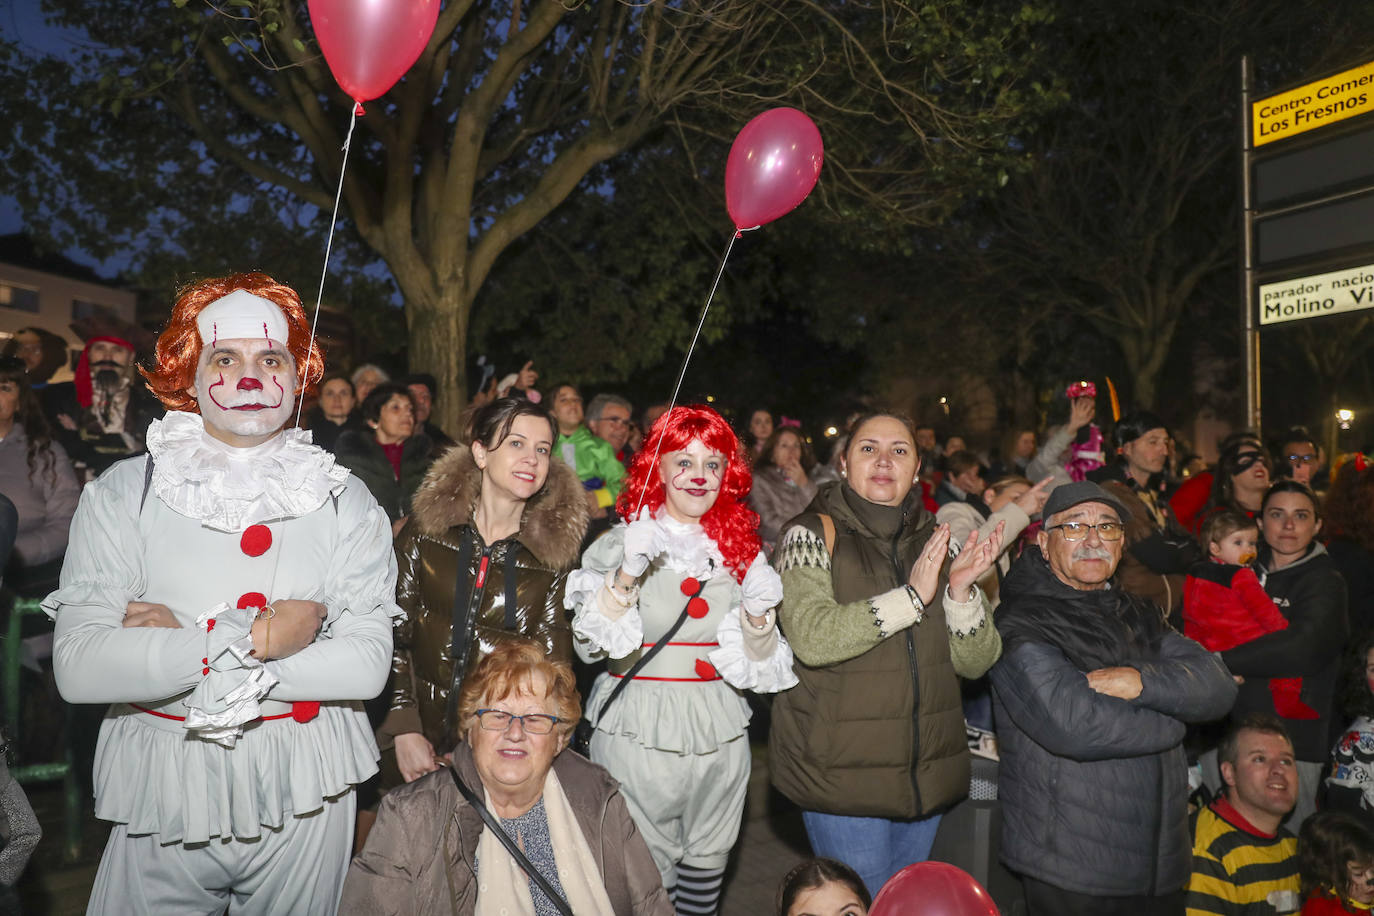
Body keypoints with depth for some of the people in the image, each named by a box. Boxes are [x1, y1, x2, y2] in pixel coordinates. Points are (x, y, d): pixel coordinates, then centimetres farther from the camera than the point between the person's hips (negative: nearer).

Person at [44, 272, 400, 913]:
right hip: (160, 792, 0)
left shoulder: (344, 500, -3)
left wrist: (177, 647, -15)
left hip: (303, 793, 1)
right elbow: (78, 667, -13)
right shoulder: (122, 493, -3)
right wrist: (253, 639, -19)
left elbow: (366, 664, -13)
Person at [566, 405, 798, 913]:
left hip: (719, 735, 4)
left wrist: (759, 614, -8)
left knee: (707, 870, 13)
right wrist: (627, 575, -24)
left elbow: (760, 661, 12)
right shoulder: (620, 542, -4)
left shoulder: (741, 548, 7)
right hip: (637, 733, -3)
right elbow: (588, 646, -13)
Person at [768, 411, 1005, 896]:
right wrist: (911, 596, -24)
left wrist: (961, 590, -15)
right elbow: (812, 638, -23)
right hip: (841, 769, -5)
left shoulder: (935, 541, 7)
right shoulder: (812, 534, -7)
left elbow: (976, 661, 3)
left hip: (926, 769, 5)